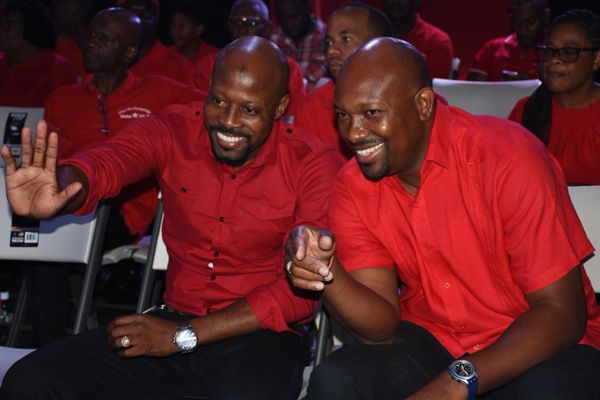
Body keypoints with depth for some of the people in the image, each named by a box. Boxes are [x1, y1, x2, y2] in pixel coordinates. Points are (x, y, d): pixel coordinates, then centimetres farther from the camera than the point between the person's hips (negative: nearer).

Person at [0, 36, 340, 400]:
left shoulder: (313, 165, -9)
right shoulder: (173, 131, -3)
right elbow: (105, 163, -24)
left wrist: (184, 336, -15)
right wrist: (65, 186, -50)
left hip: (261, 333, -3)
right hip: (175, 321, 3)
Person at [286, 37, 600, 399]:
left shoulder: (509, 158, -21)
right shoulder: (353, 188, -6)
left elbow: (561, 313, -20)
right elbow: (380, 326, -7)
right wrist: (327, 272, -28)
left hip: (540, 344, -3)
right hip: (430, 339, 4)